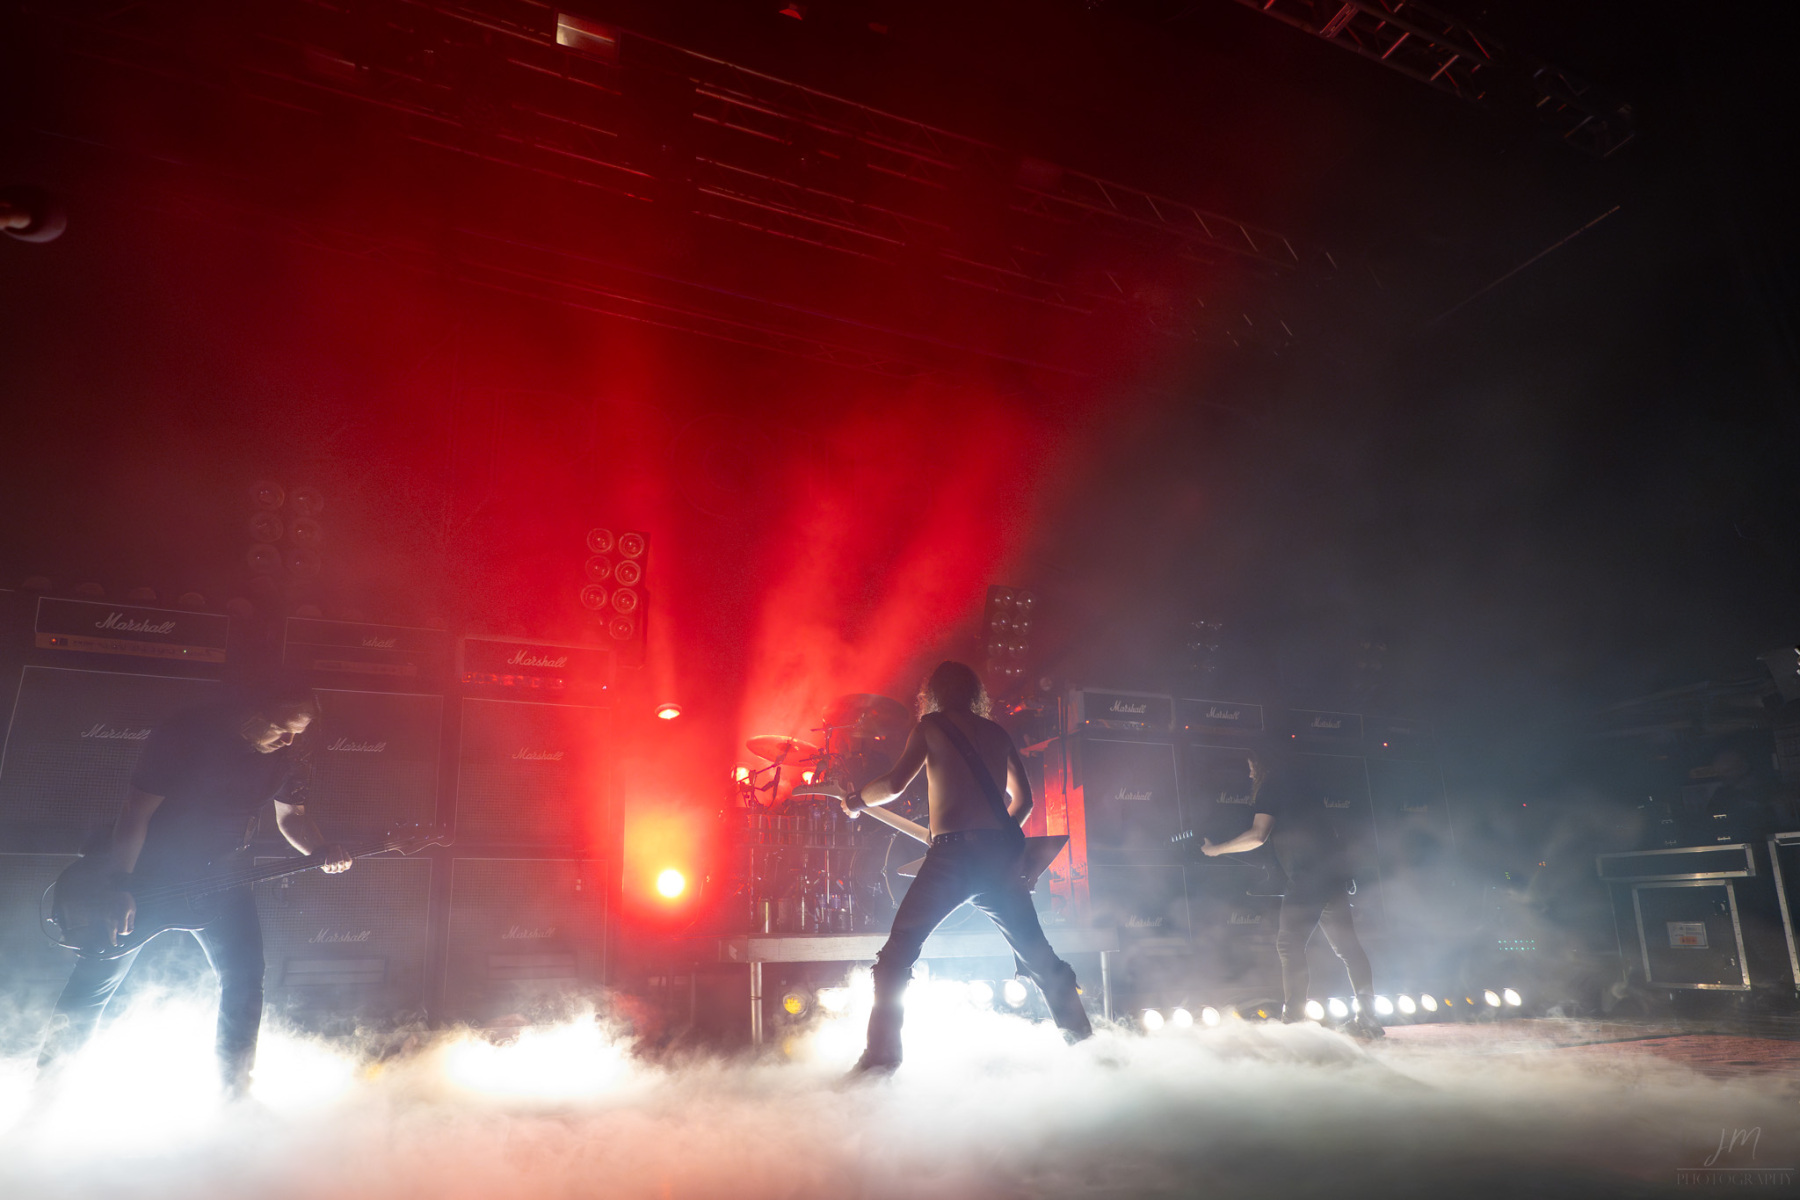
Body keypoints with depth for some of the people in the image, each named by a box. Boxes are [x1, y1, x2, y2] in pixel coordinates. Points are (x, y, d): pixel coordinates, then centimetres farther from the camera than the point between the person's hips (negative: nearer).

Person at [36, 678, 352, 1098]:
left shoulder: (282, 756, -5)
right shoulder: (185, 734, -20)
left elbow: (291, 814, 8)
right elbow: (136, 813, -19)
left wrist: (320, 851, -11)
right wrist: (120, 887, -23)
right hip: (147, 875, -3)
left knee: (245, 978, -4)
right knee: (96, 980, 3)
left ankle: (235, 1090, 8)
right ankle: (47, 1082, 26)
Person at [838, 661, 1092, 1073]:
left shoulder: (932, 724, 6)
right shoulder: (998, 733, 20)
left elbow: (896, 783, -1)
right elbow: (1023, 798, 21)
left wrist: (856, 799, 15)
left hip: (953, 853, -5)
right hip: (1001, 855, 5)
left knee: (898, 951, 0)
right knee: (1037, 954, 18)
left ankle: (881, 1055, -7)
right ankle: (1083, 1038, 19)